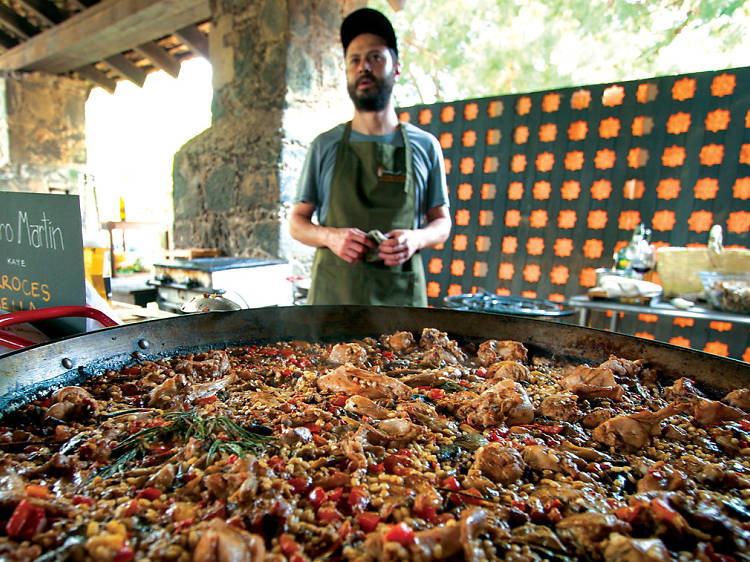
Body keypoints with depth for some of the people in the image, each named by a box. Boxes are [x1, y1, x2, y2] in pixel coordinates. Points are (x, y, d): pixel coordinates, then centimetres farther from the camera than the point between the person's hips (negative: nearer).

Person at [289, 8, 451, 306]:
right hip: (334, 292, 0)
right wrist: (331, 236, -13)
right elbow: (297, 222, 9)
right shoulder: (325, 146, 7)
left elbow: (442, 222, 12)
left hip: (401, 294, 1)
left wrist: (416, 239, -11)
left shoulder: (425, 146, 7)